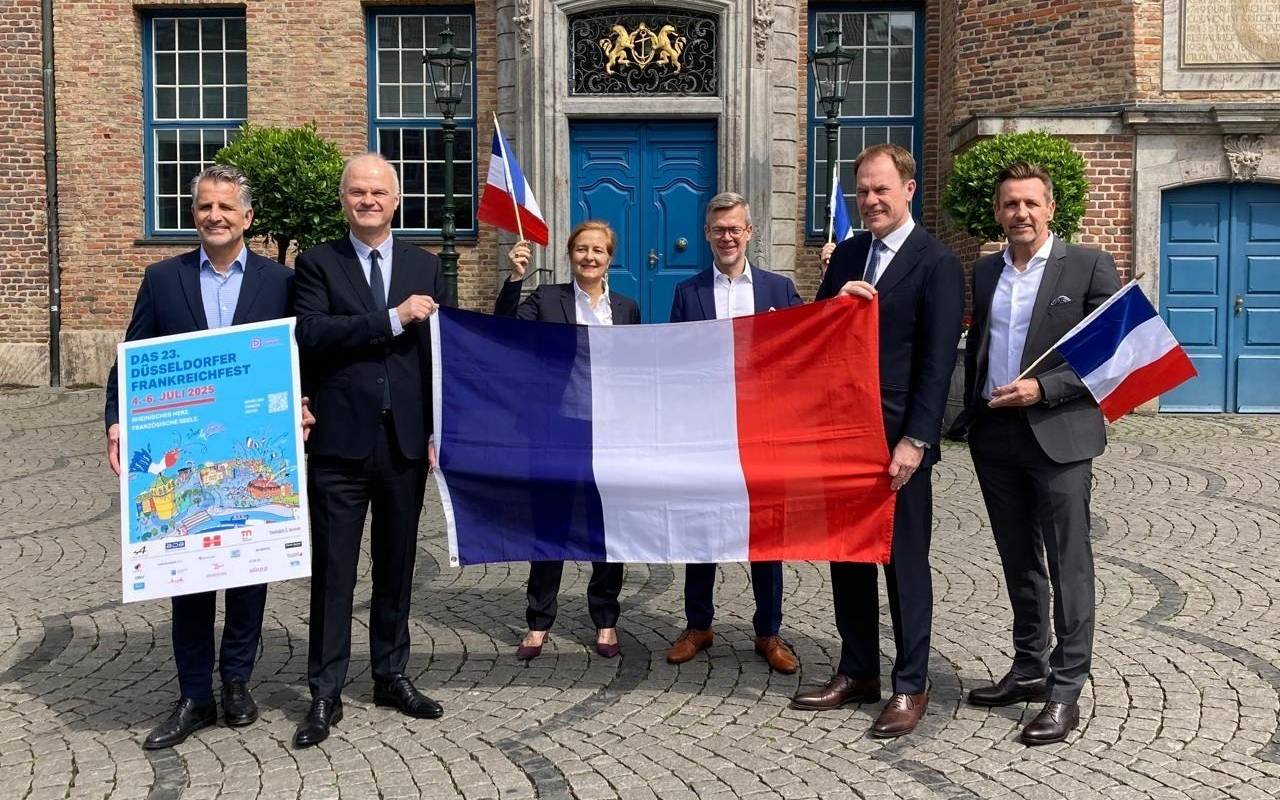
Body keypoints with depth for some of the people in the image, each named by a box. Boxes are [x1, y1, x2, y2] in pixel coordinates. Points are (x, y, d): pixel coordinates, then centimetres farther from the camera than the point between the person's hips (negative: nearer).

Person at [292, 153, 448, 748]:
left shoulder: (425, 267, 10)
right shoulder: (318, 263, 2)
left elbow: (438, 352, 10)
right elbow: (311, 335, -15)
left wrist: (441, 432, 5)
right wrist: (392, 319, -19)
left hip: (406, 441, 3)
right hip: (340, 441, -3)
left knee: (396, 565, 13)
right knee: (332, 570, 2)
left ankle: (391, 676, 27)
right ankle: (325, 694, 12)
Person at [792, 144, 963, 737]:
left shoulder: (936, 262, -7)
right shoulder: (847, 255, 12)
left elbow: (938, 361, -12)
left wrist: (915, 441, -17)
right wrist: (836, 301, -8)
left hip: (898, 437, -6)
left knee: (904, 561, 4)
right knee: (847, 555, 13)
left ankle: (910, 686, 16)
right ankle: (857, 672, 26)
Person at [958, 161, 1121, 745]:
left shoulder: (1088, 267, -4)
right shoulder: (984, 272, 12)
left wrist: (1043, 388, -16)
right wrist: (973, 414, 11)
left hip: (1058, 434, -5)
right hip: (996, 435, 6)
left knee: (1068, 566, -1)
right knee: (1018, 562, 15)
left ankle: (1064, 691, 6)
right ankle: (1028, 669, 27)